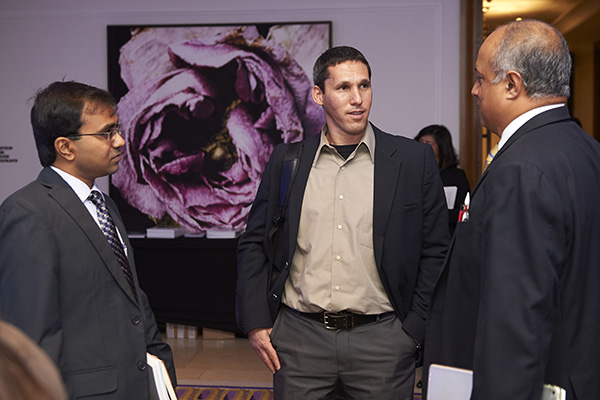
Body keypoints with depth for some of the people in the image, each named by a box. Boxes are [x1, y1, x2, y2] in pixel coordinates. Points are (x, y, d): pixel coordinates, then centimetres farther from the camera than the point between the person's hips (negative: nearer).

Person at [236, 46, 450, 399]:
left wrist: (415, 329, -2)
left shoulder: (414, 160, 1)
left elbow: (436, 251, 3)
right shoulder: (287, 160, 6)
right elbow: (254, 244, 10)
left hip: (381, 339, -1)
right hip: (300, 337, 1)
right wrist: (256, 322, 3)